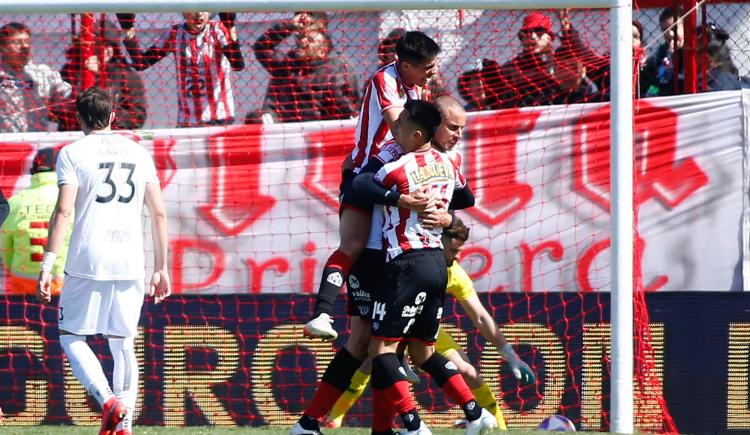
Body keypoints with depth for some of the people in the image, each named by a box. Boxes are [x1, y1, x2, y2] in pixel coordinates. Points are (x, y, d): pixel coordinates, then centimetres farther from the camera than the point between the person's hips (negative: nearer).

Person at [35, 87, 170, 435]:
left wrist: (47, 265, -10)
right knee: (123, 344, 11)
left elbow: (63, 211, -10)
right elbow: (159, 213, 11)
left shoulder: (73, 154, 0)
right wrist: (161, 269, 16)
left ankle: (107, 400, -17)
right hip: (130, 264, 4)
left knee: (71, 337, 5)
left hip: (87, 263, -4)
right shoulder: (139, 153, 12)